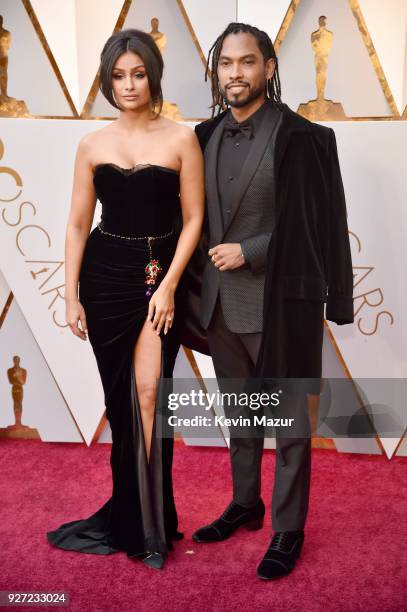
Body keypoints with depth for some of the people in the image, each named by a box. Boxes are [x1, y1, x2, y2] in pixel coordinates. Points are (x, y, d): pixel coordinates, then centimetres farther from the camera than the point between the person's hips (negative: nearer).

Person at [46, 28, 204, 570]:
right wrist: (71, 296, -1)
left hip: (160, 275, -2)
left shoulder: (181, 139, -2)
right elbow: (78, 224, 5)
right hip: (105, 276, 2)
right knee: (120, 394, 9)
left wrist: (169, 286, -11)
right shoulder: (93, 145, 4)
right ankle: (131, 509, 26)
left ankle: (147, 521, 8)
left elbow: (193, 219, -3)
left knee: (148, 391, -7)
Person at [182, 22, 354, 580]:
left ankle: (288, 530, 21)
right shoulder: (207, 136, 6)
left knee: (288, 421, 7)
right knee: (239, 414, 20)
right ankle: (245, 506, 37)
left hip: (278, 303, -6)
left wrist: (248, 252, -15)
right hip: (222, 304, 6)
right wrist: (197, 277, 1)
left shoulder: (299, 136, -11)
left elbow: (317, 223, -11)